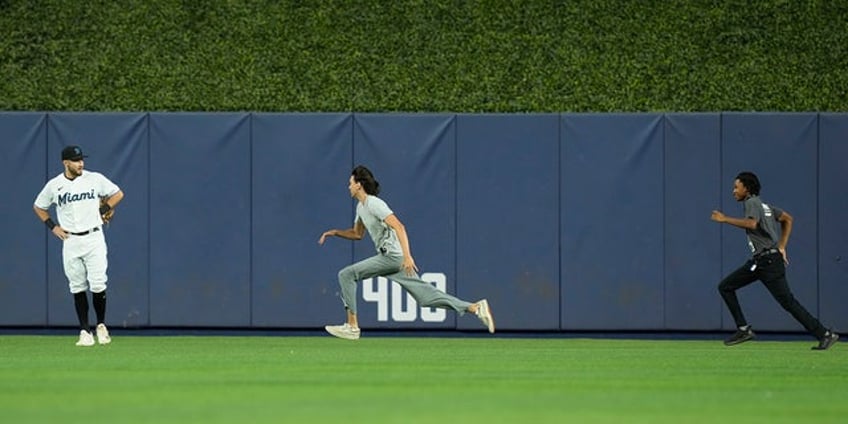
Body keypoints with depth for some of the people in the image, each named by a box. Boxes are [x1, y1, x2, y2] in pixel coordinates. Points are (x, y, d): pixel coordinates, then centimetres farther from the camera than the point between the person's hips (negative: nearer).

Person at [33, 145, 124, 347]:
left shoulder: (95, 179, -2)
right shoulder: (54, 185, 1)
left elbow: (118, 194, 10)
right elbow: (39, 207, 16)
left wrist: (101, 211, 0)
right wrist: (53, 227, 5)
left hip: (94, 238, -1)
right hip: (70, 241, 1)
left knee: (98, 284, -7)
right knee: (77, 287, 3)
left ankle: (101, 325, 13)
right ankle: (85, 331, 7)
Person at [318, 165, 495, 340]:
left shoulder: (374, 204, -13)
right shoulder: (361, 206, 17)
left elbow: (399, 227, -24)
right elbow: (357, 234, 33)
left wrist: (407, 256, -33)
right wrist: (335, 233, 19)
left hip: (393, 256, -9)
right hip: (388, 256, 9)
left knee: (346, 275, -8)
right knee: (426, 295, 5)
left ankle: (352, 326, -8)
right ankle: (475, 307, 2)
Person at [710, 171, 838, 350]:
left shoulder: (752, 203, -8)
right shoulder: (763, 205, 19)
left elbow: (752, 223, -28)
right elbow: (787, 219, 25)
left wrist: (725, 219, -21)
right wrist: (781, 247, 21)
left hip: (769, 261, -10)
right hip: (758, 261, 10)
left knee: (787, 301, -11)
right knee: (725, 287, 8)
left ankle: (825, 335, -10)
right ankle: (743, 329, 6)